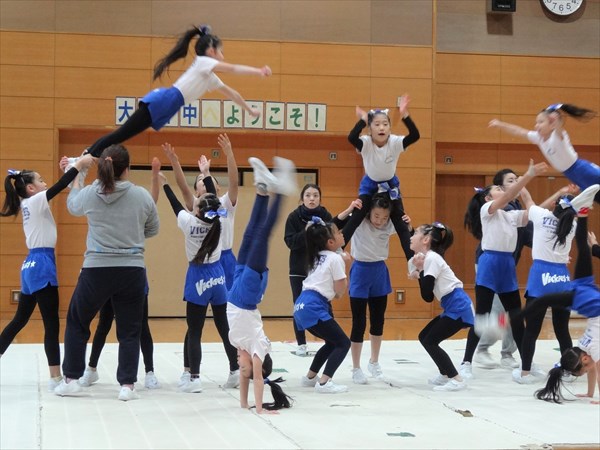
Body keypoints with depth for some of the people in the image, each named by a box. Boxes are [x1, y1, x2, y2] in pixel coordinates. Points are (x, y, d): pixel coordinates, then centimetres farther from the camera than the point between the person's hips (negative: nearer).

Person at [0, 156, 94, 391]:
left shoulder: (29, 204, 15)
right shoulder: (34, 201, -8)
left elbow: (57, 189, 19)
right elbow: (58, 187, -19)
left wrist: (71, 169, 15)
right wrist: (78, 166, -15)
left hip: (33, 264, 10)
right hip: (41, 265, -10)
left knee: (19, 320, 15)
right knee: (51, 324, -8)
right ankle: (55, 378, -9)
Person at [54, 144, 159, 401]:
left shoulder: (89, 194, -4)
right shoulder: (142, 196, -5)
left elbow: (72, 205, 21)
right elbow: (153, 230, 11)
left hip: (96, 270, 0)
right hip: (132, 271, 0)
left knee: (76, 323, 18)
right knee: (129, 330, 10)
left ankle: (71, 379, 20)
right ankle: (127, 385, 6)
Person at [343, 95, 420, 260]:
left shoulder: (395, 142, -25)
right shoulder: (366, 143, -27)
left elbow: (415, 136, -42)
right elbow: (351, 138, -48)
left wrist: (405, 115, -51)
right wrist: (362, 120, -52)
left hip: (390, 185, 1)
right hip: (370, 185, -1)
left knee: (401, 222, -2)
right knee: (355, 218, -10)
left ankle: (412, 258, 2)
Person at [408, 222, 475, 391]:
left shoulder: (431, 259, -14)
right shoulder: (423, 258, 14)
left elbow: (427, 296, -17)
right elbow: (428, 297, 10)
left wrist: (420, 271, -13)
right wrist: (418, 274, -1)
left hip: (459, 307, -10)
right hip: (453, 308, 10)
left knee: (430, 341, -10)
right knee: (424, 337, 13)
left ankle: (457, 380, -9)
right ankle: (445, 374, 24)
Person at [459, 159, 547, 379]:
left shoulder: (512, 215, 17)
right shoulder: (487, 209, -2)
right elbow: (509, 196, -18)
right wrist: (529, 175, -26)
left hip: (508, 265, 7)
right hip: (489, 264, -7)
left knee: (516, 315, 9)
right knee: (481, 315, -6)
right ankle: (466, 362, -1)